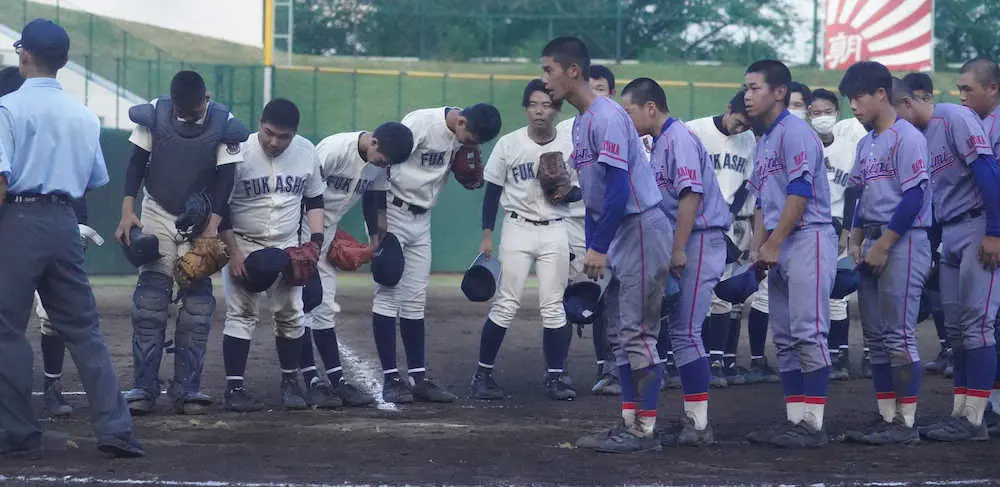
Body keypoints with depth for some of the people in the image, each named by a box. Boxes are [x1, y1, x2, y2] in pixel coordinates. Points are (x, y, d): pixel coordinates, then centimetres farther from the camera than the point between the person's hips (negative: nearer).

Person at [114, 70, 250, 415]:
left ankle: (186, 389, -2)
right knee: (150, 299, -9)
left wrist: (212, 227, -17)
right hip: (157, 215, 0)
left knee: (197, 303, -5)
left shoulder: (223, 125, -12)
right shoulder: (154, 115, -11)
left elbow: (225, 179, -9)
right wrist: (127, 211, -11)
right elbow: (137, 164, -2)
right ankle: (144, 387, -8)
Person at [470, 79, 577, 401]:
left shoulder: (569, 146, 2)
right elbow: (493, 191, 4)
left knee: (553, 307, 1)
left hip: (555, 232, 2)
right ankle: (483, 373, 2)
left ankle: (555, 376, 9)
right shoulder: (509, 144, -2)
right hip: (518, 227, -2)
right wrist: (487, 235, 2)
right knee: (506, 304, -6)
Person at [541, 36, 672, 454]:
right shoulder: (580, 123, 13)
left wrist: (598, 246, -21)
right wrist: (591, 251, 14)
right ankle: (629, 423, 17)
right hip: (618, 239, 10)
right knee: (619, 333, 12)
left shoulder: (606, 118, -17)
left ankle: (646, 430, -2)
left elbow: (619, 187, -23)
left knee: (637, 333, -7)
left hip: (642, 231, -10)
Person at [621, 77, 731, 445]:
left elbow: (691, 195, -21)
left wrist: (678, 249, -23)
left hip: (699, 242, -10)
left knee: (685, 330, -12)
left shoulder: (678, 138, -11)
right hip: (683, 247, 10)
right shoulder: (660, 142, 20)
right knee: (681, 330, 10)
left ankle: (699, 425, -11)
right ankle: (693, 421, 14)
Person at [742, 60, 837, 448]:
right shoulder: (764, 142, 21)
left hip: (807, 239, -10)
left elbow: (799, 193, -17)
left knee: (808, 333, -12)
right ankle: (795, 421, 12)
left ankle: (813, 425, -14)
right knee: (785, 339, 9)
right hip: (779, 250, 10)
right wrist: (757, 248, 12)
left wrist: (773, 245, -16)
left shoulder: (795, 132, -9)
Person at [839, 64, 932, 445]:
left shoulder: (906, 138, -10)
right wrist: (856, 242, 10)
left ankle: (906, 423, -6)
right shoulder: (866, 144, 17)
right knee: (876, 337, 9)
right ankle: (886, 419, 14)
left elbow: (913, 198, -16)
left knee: (899, 335, -9)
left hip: (903, 242, -9)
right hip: (874, 246, 9)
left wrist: (882, 245, -16)